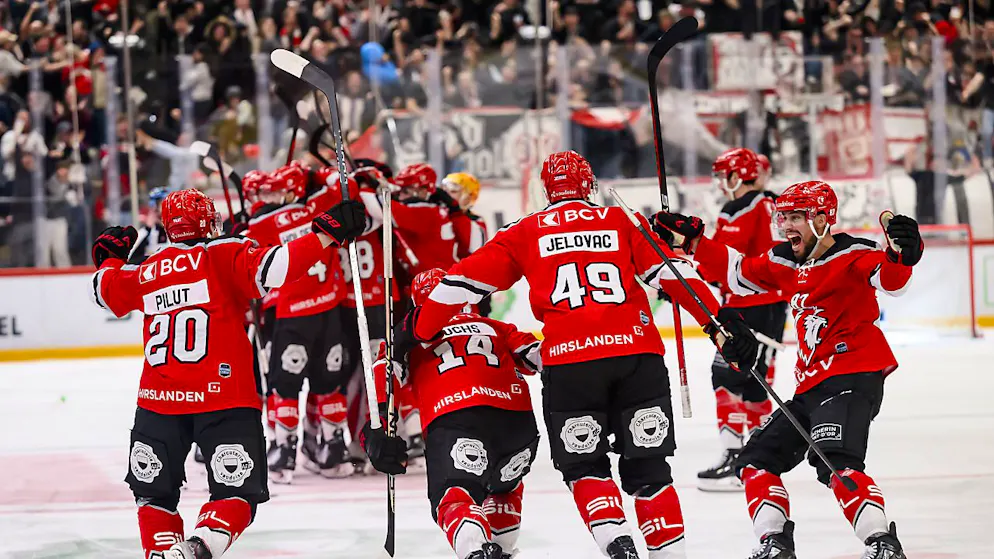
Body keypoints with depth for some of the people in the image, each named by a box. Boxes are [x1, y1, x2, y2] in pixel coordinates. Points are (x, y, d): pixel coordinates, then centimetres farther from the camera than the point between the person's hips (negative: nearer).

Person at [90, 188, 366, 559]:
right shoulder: (225, 255, 1)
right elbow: (269, 268, -16)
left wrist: (109, 257, 50)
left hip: (159, 402, 4)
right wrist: (326, 235, -14)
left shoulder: (147, 271, 14)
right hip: (225, 399, -4)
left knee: (154, 491, 20)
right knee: (237, 492, 2)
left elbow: (106, 291, 30)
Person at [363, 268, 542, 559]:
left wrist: (376, 432, 3)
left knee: (451, 496, -8)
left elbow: (384, 375, 9)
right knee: (504, 485, 31)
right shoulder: (494, 327, 35)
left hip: (452, 417, -4)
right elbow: (537, 353, 20)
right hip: (516, 415, 4)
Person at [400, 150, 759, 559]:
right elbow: (671, 274, 6)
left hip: (568, 360, -1)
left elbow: (467, 280, 14)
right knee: (647, 465, 12)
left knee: (584, 465, 11)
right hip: (637, 351, 1)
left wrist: (414, 331, 21)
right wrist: (720, 323, 4)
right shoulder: (622, 221, 16)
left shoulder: (525, 233, 16)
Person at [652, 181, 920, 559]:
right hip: (812, 383, 10)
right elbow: (738, 272, 29)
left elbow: (891, 281, -27)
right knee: (757, 460, 11)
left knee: (835, 462, -29)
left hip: (853, 374, -10)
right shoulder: (786, 262, 14)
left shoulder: (852, 255, -10)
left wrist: (900, 255, -50)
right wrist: (694, 240, 23)